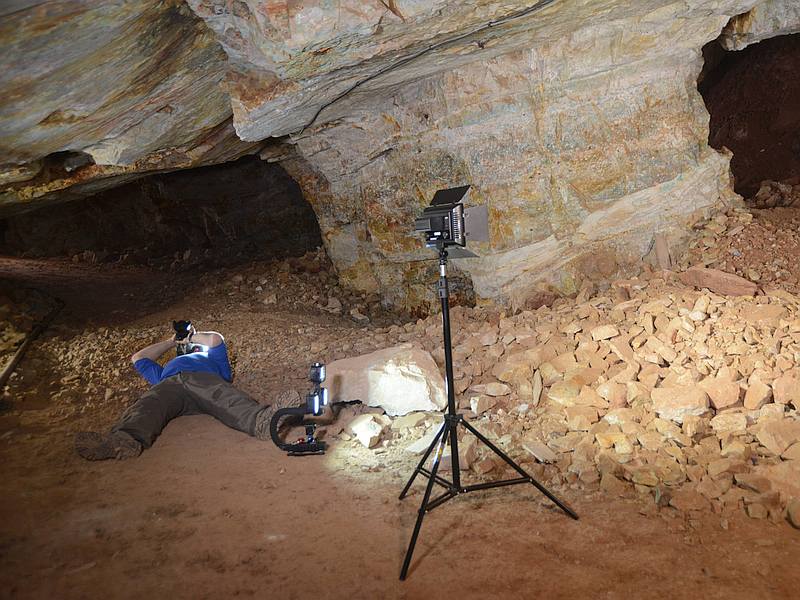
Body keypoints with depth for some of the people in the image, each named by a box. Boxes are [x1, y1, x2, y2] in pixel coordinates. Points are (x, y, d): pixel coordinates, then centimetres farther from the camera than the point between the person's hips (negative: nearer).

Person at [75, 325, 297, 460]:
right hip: (169, 385, 2)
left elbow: (215, 339, 29)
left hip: (204, 379, -2)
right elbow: (138, 358, 55)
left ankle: (262, 420, -71)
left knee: (231, 402, -38)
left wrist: (192, 336, 49)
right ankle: (124, 440, -69)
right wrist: (173, 341, 60)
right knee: (148, 408, -36)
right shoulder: (166, 370, 52)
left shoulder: (213, 361, 44)